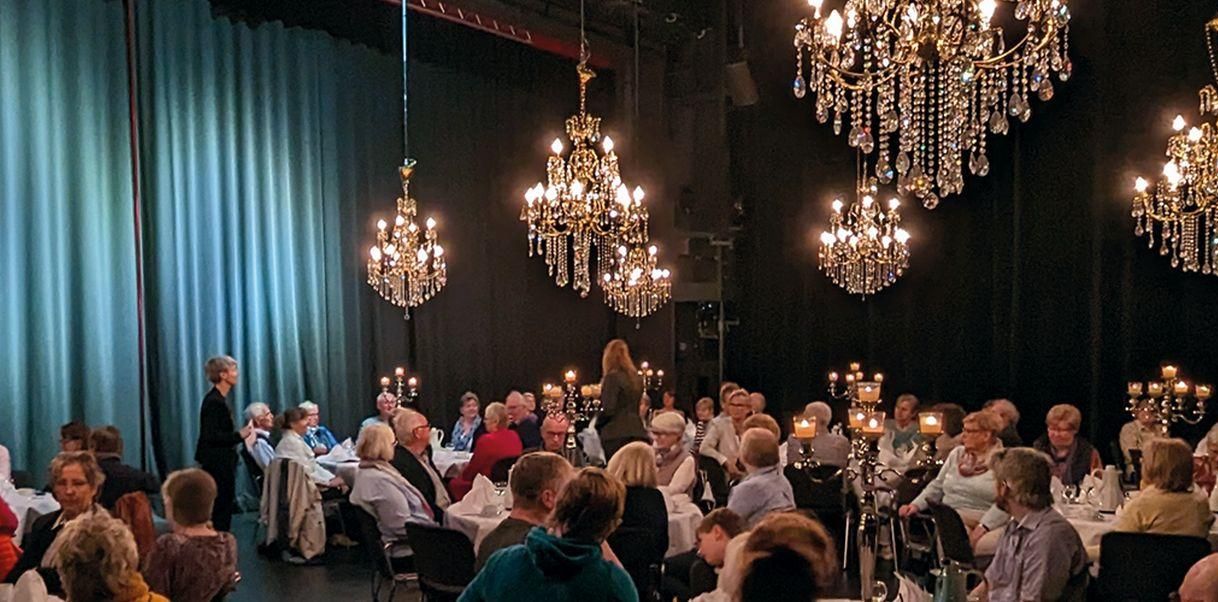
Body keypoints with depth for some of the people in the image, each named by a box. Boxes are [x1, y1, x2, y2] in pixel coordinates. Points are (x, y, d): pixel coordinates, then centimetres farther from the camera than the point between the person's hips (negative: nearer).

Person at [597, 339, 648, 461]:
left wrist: (598, 425, 3)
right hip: (638, 433, 7)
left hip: (617, 434, -7)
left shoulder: (613, 377, -10)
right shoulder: (637, 378, 12)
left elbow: (608, 409, -13)